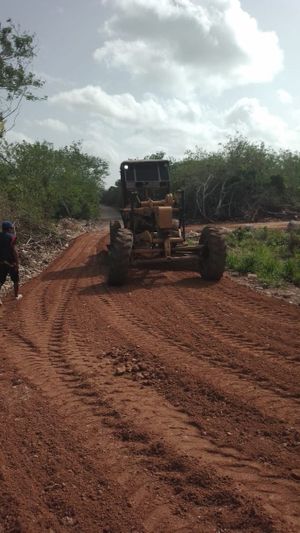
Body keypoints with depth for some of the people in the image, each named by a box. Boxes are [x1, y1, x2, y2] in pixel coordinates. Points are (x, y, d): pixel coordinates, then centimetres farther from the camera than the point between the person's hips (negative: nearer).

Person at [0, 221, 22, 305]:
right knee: (15, 280, 15)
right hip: (11, 261, -5)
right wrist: (17, 262, -13)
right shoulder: (11, 237, -14)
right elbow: (14, 250, -17)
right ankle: (17, 295, 28)